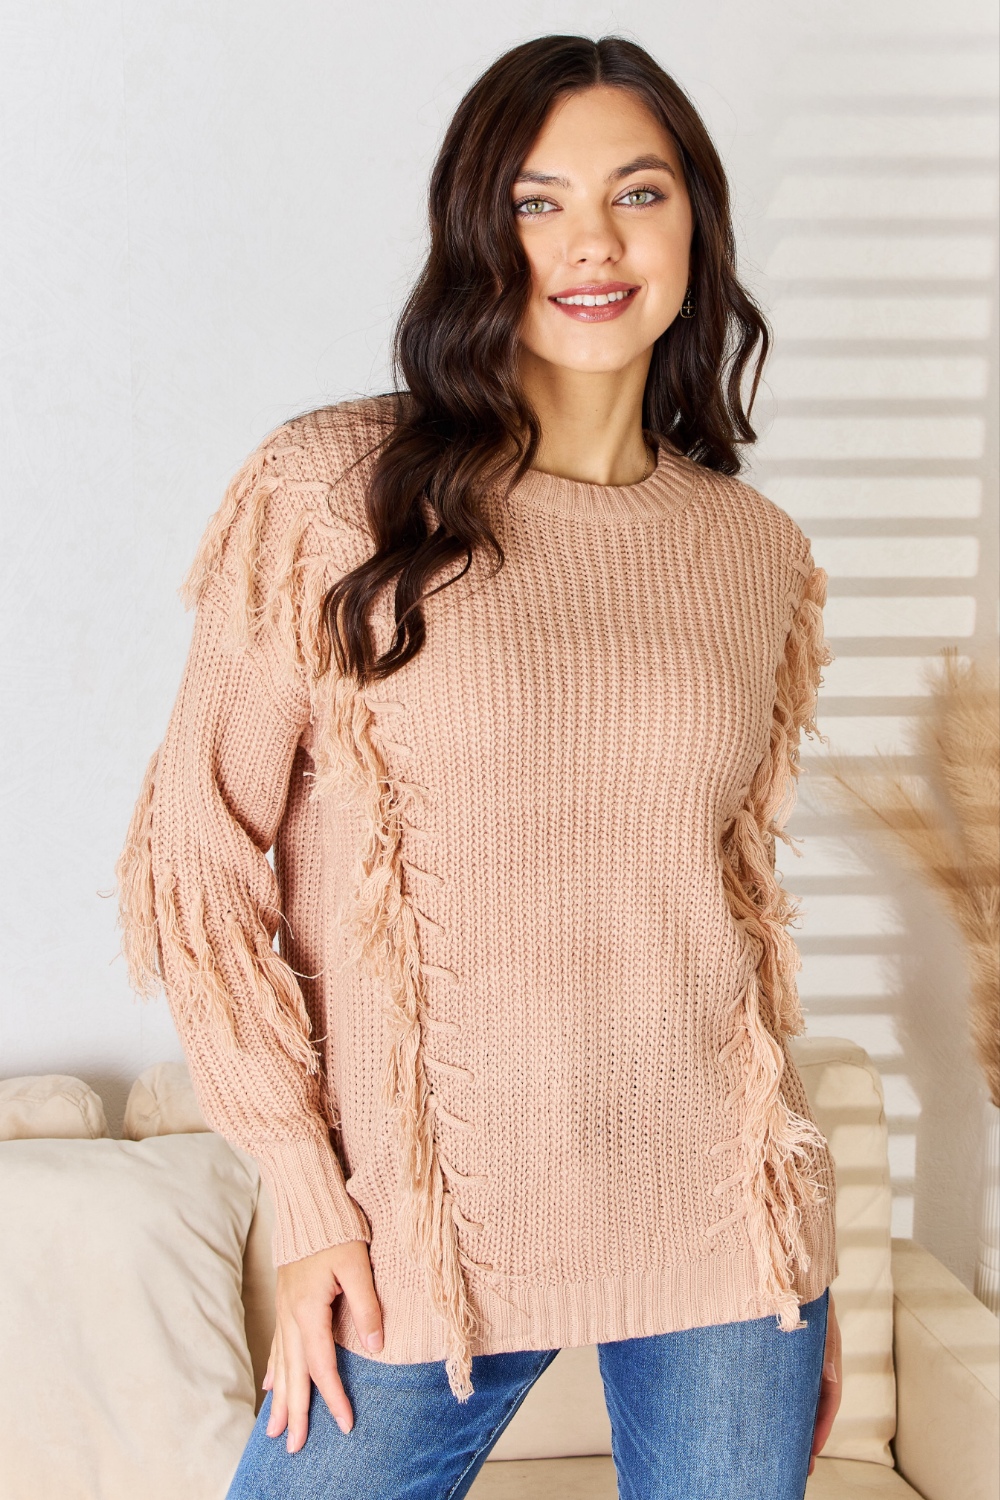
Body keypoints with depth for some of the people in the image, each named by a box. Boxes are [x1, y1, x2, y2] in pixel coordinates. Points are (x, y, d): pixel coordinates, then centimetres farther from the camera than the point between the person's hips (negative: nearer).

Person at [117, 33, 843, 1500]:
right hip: (430, 1236, -2)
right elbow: (196, 858, -6)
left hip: (723, 1224, 3)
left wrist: (802, 1267, 14)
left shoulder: (760, 554, 3)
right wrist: (309, 1198, -9)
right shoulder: (331, 493, -8)